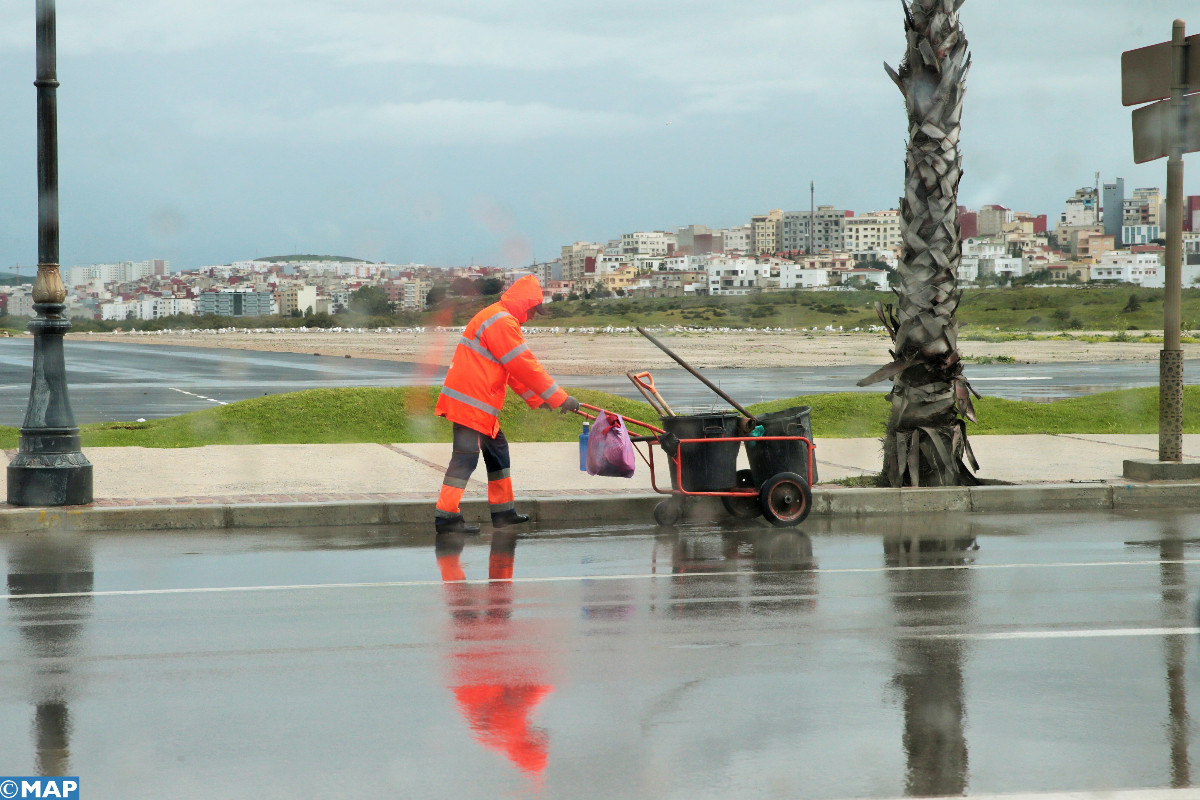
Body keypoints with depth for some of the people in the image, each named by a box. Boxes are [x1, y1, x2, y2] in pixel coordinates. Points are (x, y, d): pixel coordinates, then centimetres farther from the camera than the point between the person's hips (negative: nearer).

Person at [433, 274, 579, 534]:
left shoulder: (503, 320, 19)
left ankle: (503, 511, 22)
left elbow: (516, 369, 23)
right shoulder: (502, 322, -16)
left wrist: (537, 398, 21)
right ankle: (446, 516, -11)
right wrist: (560, 398, -12)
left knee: (497, 449, 16)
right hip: (470, 401, -11)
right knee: (466, 456, -11)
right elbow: (526, 367, -17)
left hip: (480, 403, 11)